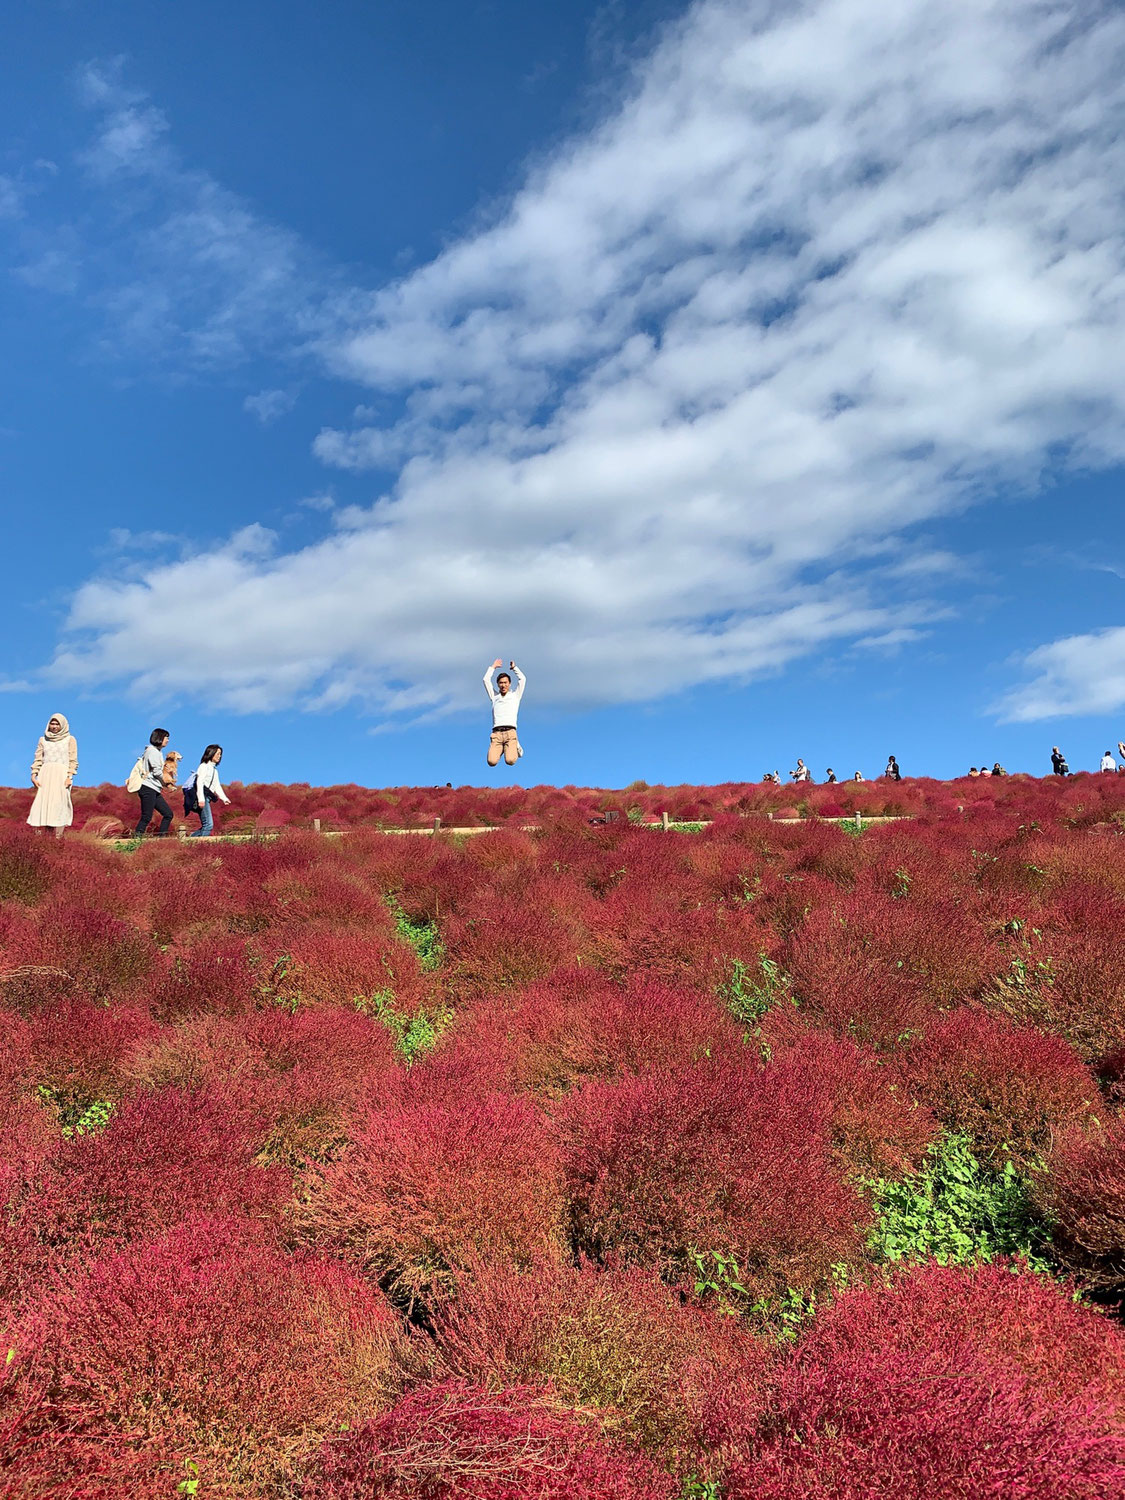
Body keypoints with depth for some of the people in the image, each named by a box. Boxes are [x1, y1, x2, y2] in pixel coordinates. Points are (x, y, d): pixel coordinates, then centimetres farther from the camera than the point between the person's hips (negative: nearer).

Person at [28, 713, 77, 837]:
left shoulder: (70, 739, 9)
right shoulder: (43, 739, 17)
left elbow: (73, 761, 2)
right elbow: (38, 759, 13)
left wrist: (69, 777, -10)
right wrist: (33, 776, 0)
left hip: (62, 775, -3)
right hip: (45, 774, 3)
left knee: (59, 805, -12)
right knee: (42, 804, -6)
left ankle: (58, 838, -15)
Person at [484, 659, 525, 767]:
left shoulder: (515, 695, 21)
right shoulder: (494, 696, 25)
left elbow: (522, 679, 14)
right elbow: (486, 680, 22)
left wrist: (514, 667, 26)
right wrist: (493, 667, 30)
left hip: (510, 731, -1)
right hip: (496, 733, 2)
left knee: (510, 761, -23)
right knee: (492, 761, -20)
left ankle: (515, 747, 14)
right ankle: (501, 748, 17)